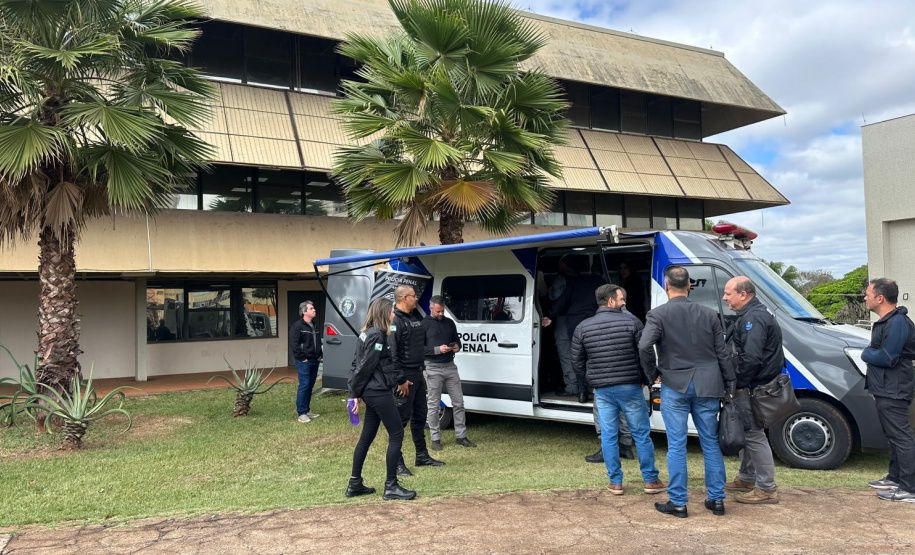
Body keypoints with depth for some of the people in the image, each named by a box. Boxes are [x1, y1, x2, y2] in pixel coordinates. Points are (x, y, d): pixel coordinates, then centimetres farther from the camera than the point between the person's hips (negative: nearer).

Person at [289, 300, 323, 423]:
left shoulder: (314, 326, 16)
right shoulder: (297, 326, -10)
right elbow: (294, 345, -16)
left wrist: (320, 355, 13)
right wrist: (302, 358, -16)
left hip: (314, 362, 8)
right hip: (304, 362, -8)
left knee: (310, 386, 12)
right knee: (304, 386, -9)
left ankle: (307, 410, 21)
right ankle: (301, 413, -4)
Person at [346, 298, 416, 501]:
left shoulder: (369, 333, 13)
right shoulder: (377, 336, -17)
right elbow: (365, 367, -17)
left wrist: (400, 379, 27)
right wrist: (356, 392, -8)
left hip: (371, 392, 10)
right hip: (378, 393, -10)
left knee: (367, 436, 14)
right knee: (396, 435, -2)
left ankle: (354, 484, 22)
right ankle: (391, 487, 2)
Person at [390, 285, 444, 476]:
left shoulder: (415, 316, 13)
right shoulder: (395, 321, -17)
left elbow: (423, 342, 28)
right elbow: (392, 352, -23)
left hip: (418, 374, 10)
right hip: (405, 375, -10)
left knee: (419, 416, 17)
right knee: (401, 418, -4)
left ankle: (422, 456, 30)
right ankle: (397, 463, 4)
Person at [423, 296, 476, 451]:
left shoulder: (449, 322, 10)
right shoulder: (424, 324, -4)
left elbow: (457, 339, 19)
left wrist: (457, 347, -4)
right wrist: (438, 349, -20)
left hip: (450, 367, 5)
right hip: (433, 368, -5)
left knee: (458, 403, 6)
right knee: (433, 405, 3)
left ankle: (461, 436, 15)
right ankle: (435, 439, 13)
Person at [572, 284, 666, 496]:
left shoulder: (582, 328, 2)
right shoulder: (631, 321, -6)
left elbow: (577, 362, 5)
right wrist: (644, 379, 8)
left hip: (602, 390, 2)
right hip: (630, 387, -2)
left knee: (608, 436, 9)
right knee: (642, 434, 9)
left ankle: (615, 482, 14)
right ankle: (651, 480, 18)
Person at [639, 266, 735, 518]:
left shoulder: (658, 314, -7)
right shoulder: (709, 314, 5)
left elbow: (645, 347, -20)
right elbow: (722, 353, 5)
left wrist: (653, 373, -4)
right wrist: (730, 385, 11)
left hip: (674, 386, -3)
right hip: (707, 387, 3)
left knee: (676, 446, 3)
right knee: (711, 443, 12)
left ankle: (678, 502, 9)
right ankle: (717, 500, 19)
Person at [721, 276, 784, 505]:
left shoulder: (754, 318, -18)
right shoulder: (750, 315, 17)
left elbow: (751, 357, -28)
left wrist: (738, 383, -18)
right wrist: (738, 383, 16)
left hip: (753, 388, -11)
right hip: (750, 386, 11)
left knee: (753, 434, -5)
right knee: (746, 431, 19)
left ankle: (767, 488, 2)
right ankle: (747, 479, 31)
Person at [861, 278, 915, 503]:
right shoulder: (886, 321, 15)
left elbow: (887, 358, -23)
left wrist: (866, 354, -8)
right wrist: (870, 353, 2)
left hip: (893, 392, -11)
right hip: (887, 390, 11)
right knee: (894, 436, 19)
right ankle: (895, 478, 30)